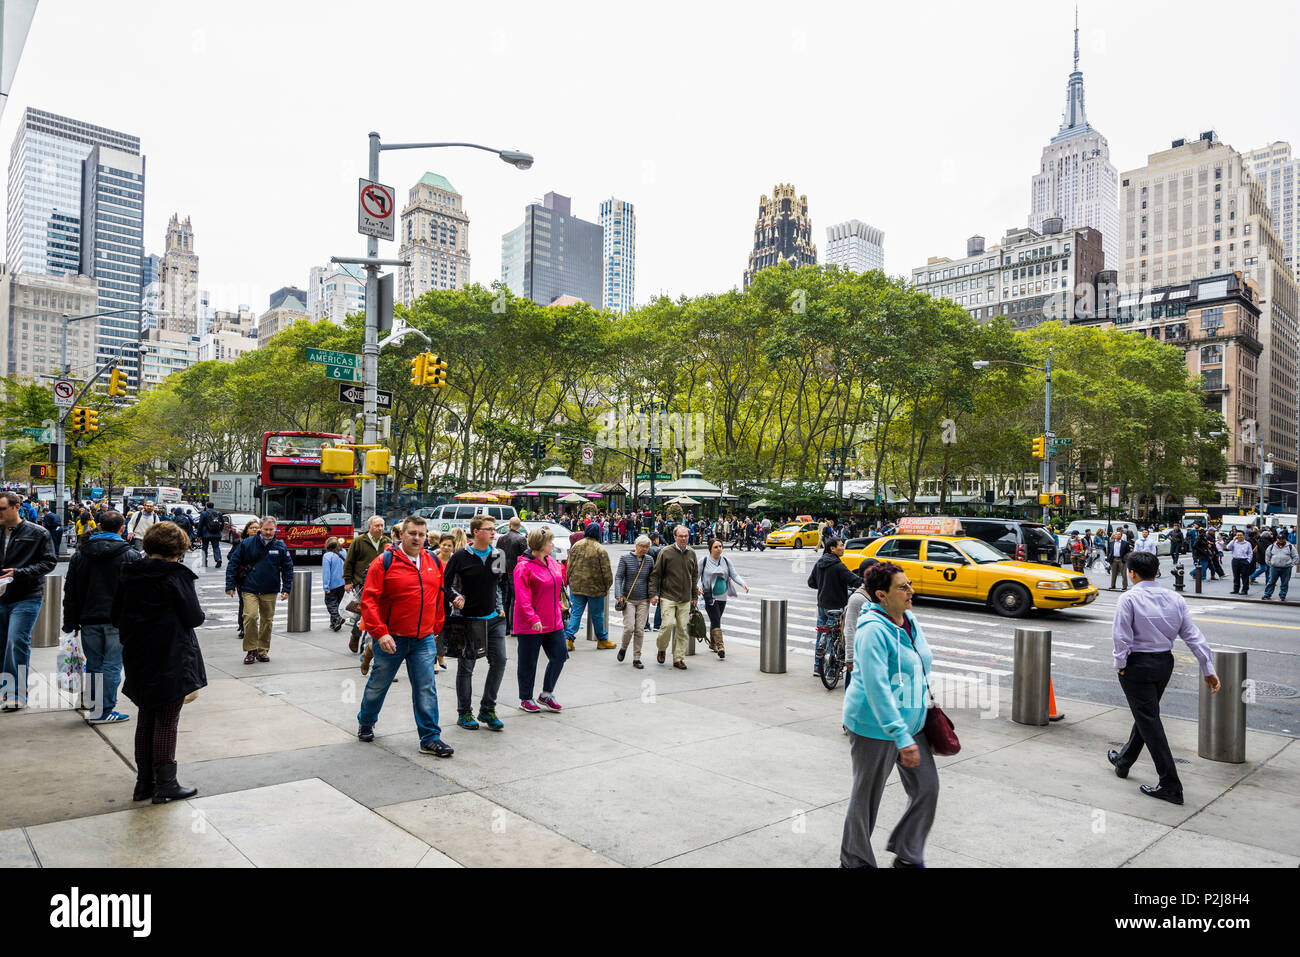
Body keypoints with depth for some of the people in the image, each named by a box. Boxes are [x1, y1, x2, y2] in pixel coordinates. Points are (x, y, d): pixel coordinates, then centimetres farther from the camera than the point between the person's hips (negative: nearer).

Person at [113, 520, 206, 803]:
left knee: (146, 719, 17)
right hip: (172, 660, -6)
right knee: (167, 722, 3)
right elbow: (194, 618, -14)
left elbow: (116, 617, 9)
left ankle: (144, 782, 24)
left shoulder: (128, 574, 3)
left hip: (137, 660, 6)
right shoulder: (176, 575, -15)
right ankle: (165, 785, 9)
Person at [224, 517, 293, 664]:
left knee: (267, 620, 9)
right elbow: (233, 563, 2)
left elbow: (288, 568, 9)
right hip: (250, 589, -2)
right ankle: (251, 650, -2)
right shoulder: (247, 544, -1)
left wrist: (286, 589, 2)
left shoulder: (281, 546, 3)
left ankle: (263, 650, 23)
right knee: (250, 616, -16)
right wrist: (230, 585, -3)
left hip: (270, 591, 2)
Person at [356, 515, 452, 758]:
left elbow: (439, 598, 15)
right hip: (391, 639, -3)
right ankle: (365, 723, 41)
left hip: (423, 640, 3)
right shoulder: (384, 562, -10)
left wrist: (436, 629, 13)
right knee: (378, 685, 15)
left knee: (426, 690, 0)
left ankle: (430, 739, 8)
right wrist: (380, 633, -21)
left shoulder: (434, 563, 5)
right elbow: (368, 600, -13)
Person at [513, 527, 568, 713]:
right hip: (530, 626, -7)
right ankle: (526, 699, 22)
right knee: (528, 663, 5)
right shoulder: (524, 567, -15)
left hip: (553, 622, 7)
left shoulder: (552, 563, 8)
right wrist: (532, 619, -29)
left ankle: (546, 694, 24)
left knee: (559, 656, 7)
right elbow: (522, 598, -20)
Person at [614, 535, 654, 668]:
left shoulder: (649, 560, 7)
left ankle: (636, 659, 11)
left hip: (643, 600, 2)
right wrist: (618, 594, -16)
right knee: (629, 628, -11)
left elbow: (652, 579, 14)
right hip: (628, 599, -2)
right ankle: (623, 648, 19)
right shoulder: (625, 558, -2)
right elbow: (618, 576, -4)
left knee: (640, 630, 0)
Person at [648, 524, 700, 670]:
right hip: (668, 596, -4)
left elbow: (694, 575, 20)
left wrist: (694, 595, 18)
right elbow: (655, 574, -2)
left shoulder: (691, 554, 10)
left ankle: (679, 658, 14)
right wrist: (653, 594, -8)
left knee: (683, 629, 3)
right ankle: (661, 649, 11)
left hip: (685, 599, 4)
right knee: (669, 623, -16)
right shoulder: (666, 552, -5)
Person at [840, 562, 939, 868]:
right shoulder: (873, 630, -23)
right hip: (874, 728, -8)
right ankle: (855, 861, 29)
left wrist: (926, 706, 22)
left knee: (927, 789, 9)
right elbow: (877, 688, -27)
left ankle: (908, 856, 30)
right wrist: (902, 738, -28)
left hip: (911, 723, 8)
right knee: (867, 797, 8)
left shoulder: (911, 621, 4)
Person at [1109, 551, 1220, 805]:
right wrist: (1208, 669, 3)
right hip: (1165, 663, 7)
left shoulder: (1128, 599, -14)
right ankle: (1123, 761, 39)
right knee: (1146, 715, 21)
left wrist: (1120, 664, -4)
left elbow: (1122, 636, -17)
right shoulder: (1175, 599, 2)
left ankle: (1170, 786, -2)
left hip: (1137, 665, -7)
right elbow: (1193, 635, 1)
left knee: (1149, 721, -2)